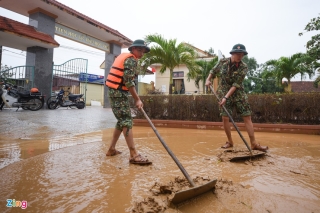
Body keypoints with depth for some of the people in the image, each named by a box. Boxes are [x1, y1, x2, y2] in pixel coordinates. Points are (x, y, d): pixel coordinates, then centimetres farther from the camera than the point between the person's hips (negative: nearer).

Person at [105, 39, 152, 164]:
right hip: (119, 93, -10)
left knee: (122, 121, 14)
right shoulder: (131, 60, -9)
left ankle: (111, 149, 20)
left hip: (114, 91, 10)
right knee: (127, 121, -14)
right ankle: (134, 155, -15)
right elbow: (128, 81, -19)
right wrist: (137, 99, -18)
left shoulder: (123, 56, 21)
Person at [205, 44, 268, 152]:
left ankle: (254, 143, 4)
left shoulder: (243, 67, -11)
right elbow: (213, 71, 13)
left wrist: (226, 97, -25)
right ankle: (230, 141, 15)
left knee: (247, 117, -4)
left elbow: (236, 84, -18)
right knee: (225, 118, -3)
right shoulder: (223, 62, -5)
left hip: (238, 94, 0)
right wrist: (208, 79, -4)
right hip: (223, 93, 1)